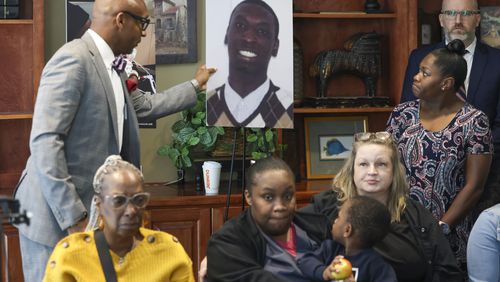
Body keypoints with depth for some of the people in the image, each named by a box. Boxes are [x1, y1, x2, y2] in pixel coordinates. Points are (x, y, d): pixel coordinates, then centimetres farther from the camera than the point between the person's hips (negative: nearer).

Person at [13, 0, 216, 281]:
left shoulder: (108, 65, 13)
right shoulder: (74, 59, -15)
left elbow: (145, 106, 30)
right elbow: (45, 140, -21)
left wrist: (196, 85, 39)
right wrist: (73, 217, -22)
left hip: (90, 207, 9)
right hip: (57, 214, -8)